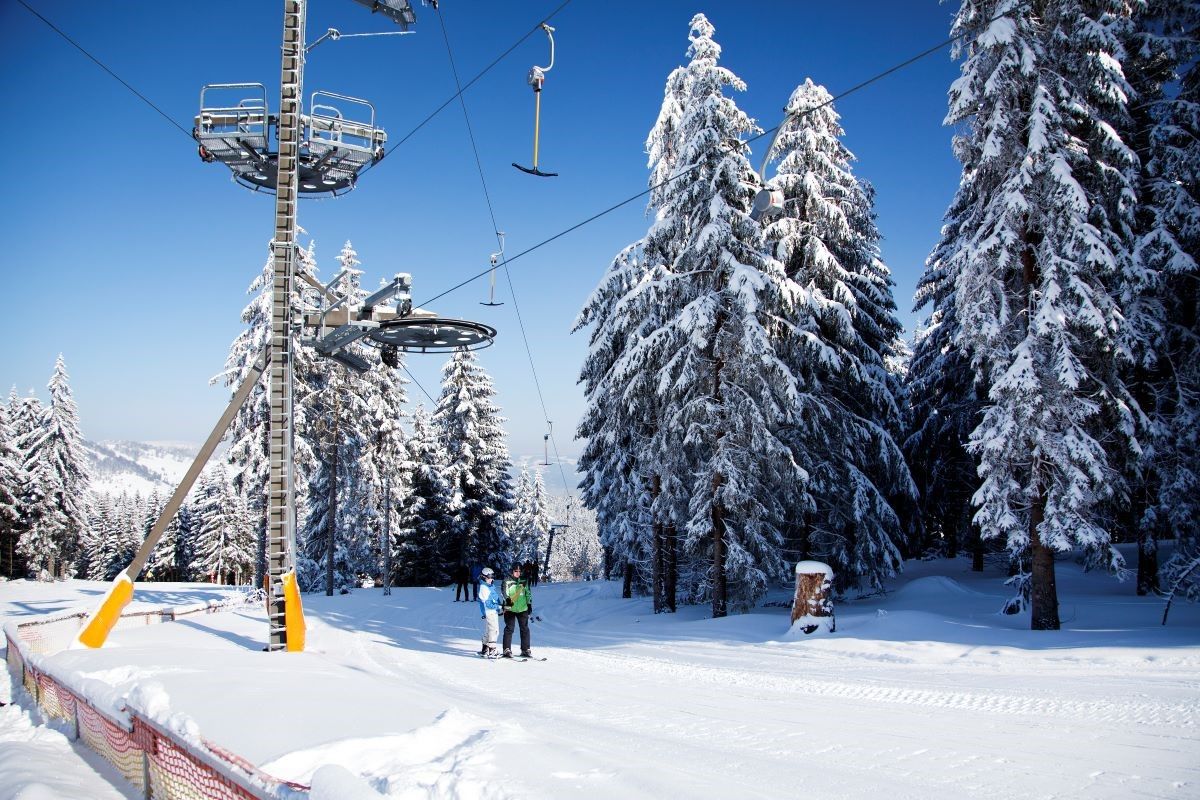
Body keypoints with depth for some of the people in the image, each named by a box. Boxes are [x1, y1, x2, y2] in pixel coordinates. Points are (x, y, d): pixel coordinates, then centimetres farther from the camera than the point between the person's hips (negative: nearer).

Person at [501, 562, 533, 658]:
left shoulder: (523, 581, 12)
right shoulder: (507, 582, -1)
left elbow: (528, 593, 19)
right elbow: (505, 593, -9)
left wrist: (529, 604, 13)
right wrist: (507, 600, -26)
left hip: (522, 609, 4)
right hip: (510, 609, -4)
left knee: (525, 629, 5)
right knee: (509, 629, -5)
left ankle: (525, 650, 13)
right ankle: (507, 650, 0)